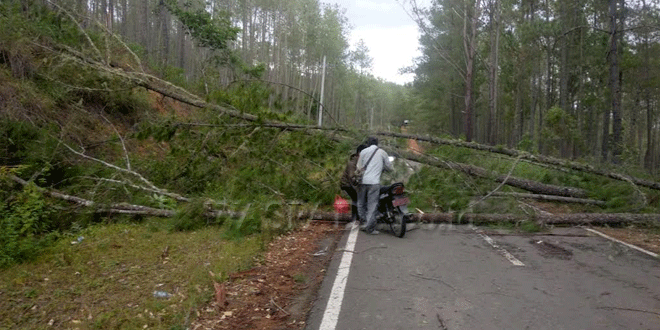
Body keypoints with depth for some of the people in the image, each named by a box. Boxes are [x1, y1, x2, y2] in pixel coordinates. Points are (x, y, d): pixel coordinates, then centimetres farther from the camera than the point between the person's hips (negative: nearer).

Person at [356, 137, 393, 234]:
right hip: (374, 182, -2)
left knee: (361, 204, 15)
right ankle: (370, 228, -3)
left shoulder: (363, 152, 11)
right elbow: (390, 167, 14)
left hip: (362, 181, 2)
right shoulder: (382, 152, 8)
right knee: (372, 205, -2)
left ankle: (365, 222, 7)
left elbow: (359, 167, 14)